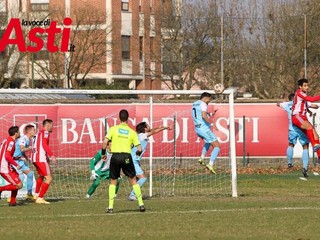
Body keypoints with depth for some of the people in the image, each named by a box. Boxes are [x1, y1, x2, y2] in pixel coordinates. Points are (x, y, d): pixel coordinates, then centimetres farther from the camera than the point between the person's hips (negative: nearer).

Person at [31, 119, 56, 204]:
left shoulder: (38, 133, 20)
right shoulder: (45, 132, -7)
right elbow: (44, 144, -22)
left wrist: (47, 157, 30)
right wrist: (51, 155, -26)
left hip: (35, 158, 10)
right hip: (41, 159, -10)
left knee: (41, 176, 31)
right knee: (48, 178, -9)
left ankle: (36, 194, 45)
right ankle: (40, 198, -13)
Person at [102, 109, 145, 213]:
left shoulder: (113, 129, 0)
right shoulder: (132, 132, 3)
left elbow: (105, 142, -9)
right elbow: (139, 149, 0)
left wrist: (103, 153, 6)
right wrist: (138, 152, 23)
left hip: (115, 156, 0)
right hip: (127, 157, 0)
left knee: (113, 182, 12)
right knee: (133, 181, 14)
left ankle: (110, 207, 6)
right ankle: (141, 204, 12)